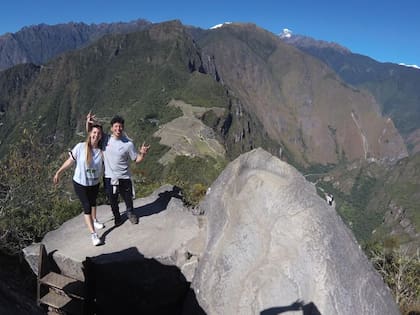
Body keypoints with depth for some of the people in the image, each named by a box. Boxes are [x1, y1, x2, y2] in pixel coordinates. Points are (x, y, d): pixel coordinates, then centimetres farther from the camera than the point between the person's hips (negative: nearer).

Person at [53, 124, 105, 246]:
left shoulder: (102, 150, -15)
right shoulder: (80, 147, -21)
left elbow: (104, 167, -5)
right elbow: (70, 161, -10)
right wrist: (58, 173, -5)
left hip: (94, 183, 3)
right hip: (80, 183, -3)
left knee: (93, 202, 25)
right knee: (87, 207, -2)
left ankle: (94, 221, 51)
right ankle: (93, 234, 4)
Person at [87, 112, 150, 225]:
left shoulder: (128, 144, -14)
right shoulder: (105, 139, -8)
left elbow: (137, 160, -7)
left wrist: (142, 153, -28)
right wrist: (88, 122, -17)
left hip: (124, 178, -1)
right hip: (109, 178, 2)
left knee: (128, 198, 20)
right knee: (113, 201, 20)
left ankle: (130, 213, 50)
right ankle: (117, 217, 48)